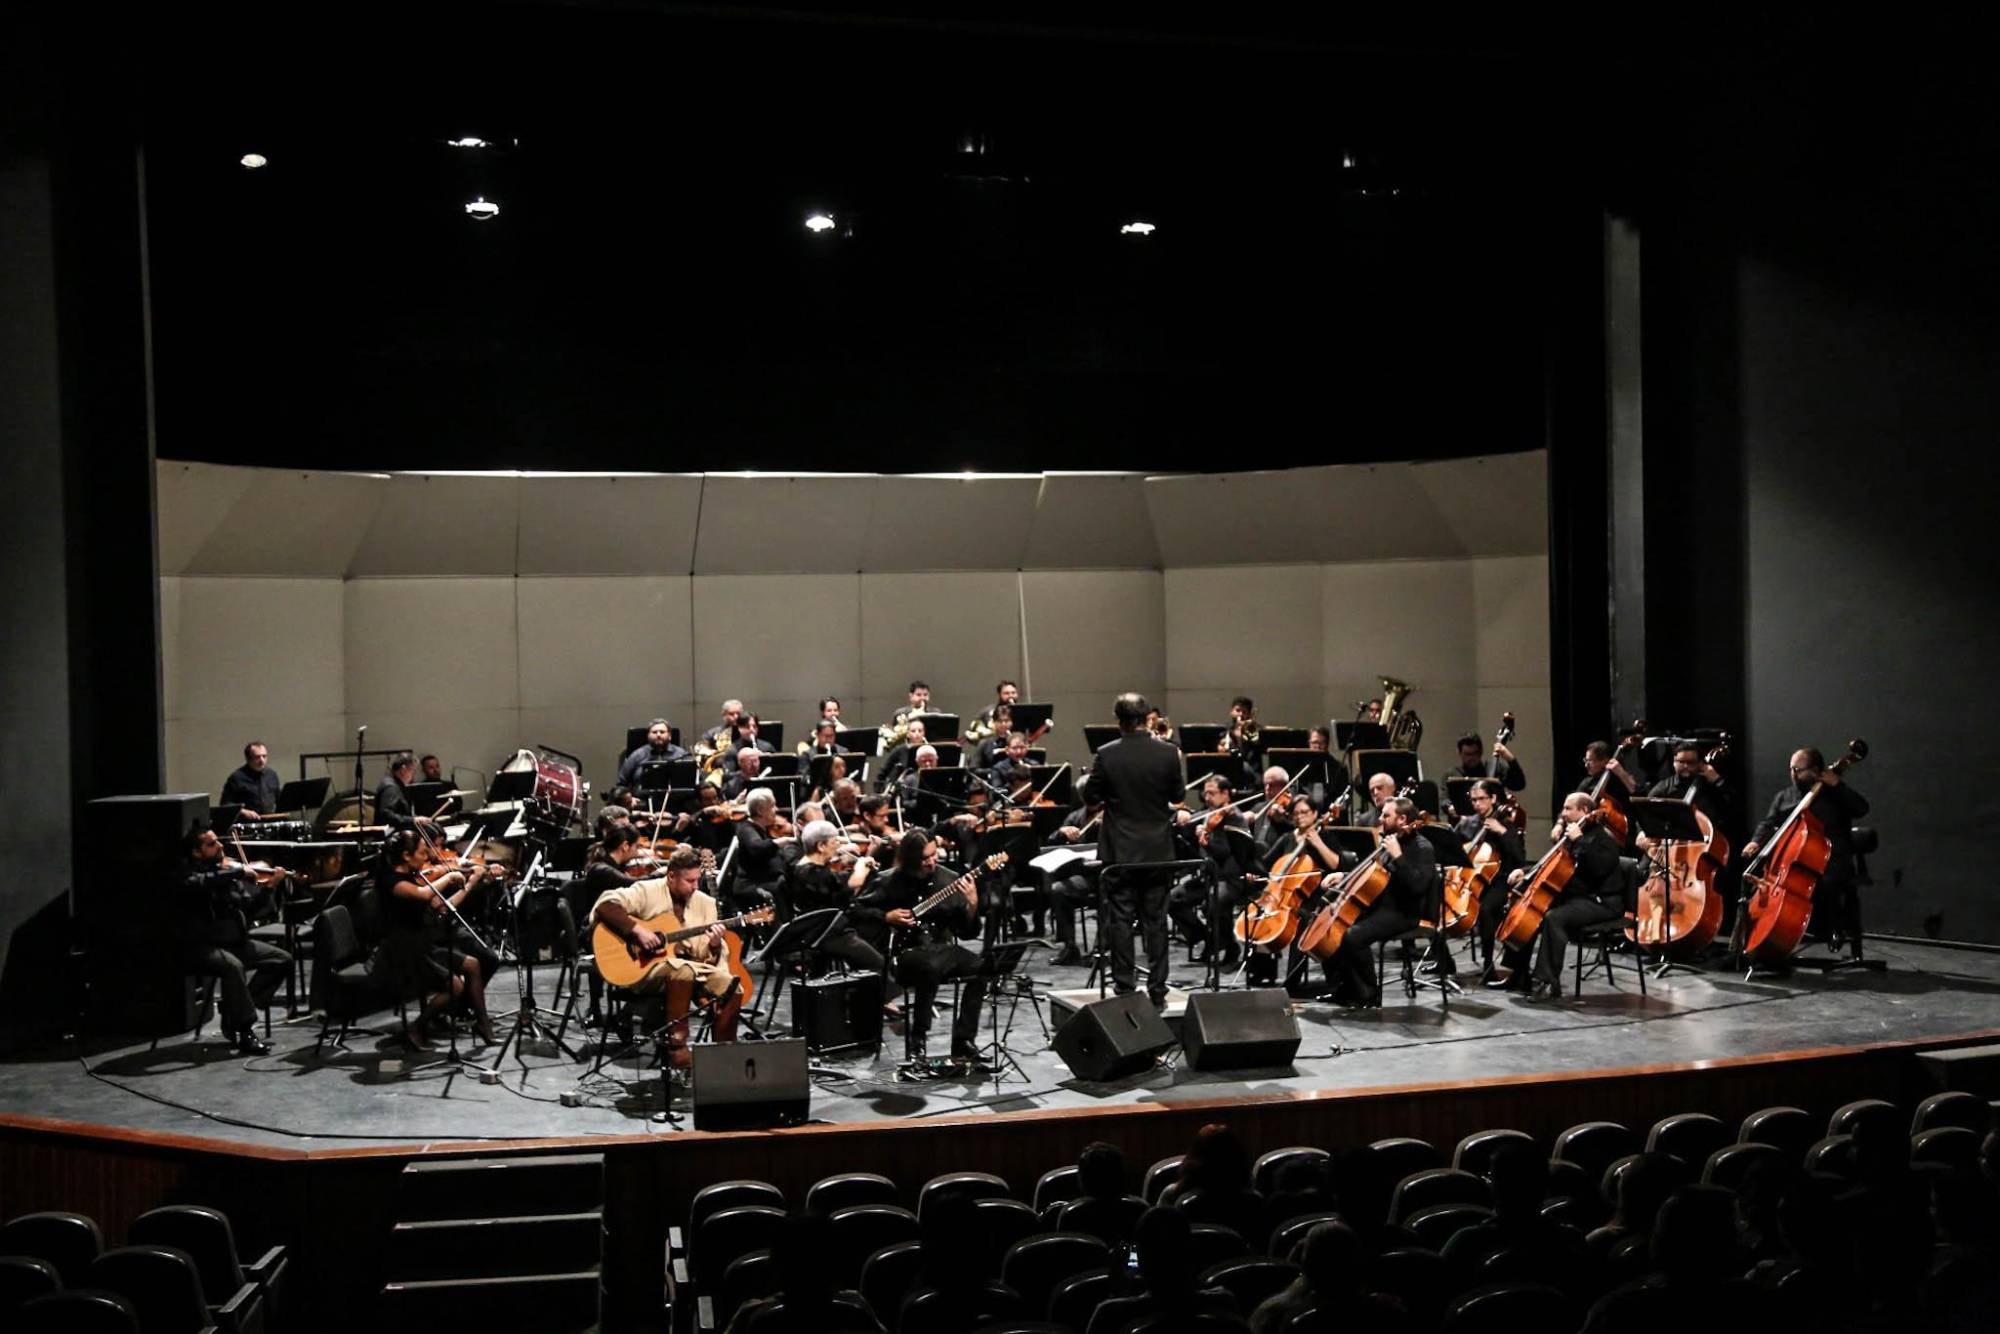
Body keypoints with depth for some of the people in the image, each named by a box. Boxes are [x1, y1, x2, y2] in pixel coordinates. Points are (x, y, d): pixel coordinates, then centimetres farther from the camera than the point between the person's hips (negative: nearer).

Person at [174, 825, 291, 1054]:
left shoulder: (226, 869, 12)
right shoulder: (187, 872, -8)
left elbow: (248, 903, 11)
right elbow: (200, 883, -33)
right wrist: (237, 872, -32)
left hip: (233, 941, 7)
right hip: (199, 948, -7)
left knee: (282, 960, -3)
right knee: (232, 965, -35)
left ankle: (234, 1009, -1)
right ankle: (246, 1031, -24)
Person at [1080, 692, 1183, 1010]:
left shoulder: (1107, 754, -11)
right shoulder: (1167, 753, -7)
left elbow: (1090, 797, -1)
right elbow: (1177, 796, 4)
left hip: (1119, 852, -2)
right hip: (1158, 850, 2)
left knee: (1120, 921, 5)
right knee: (1156, 922, 8)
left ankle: (1124, 990, 6)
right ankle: (1157, 991, 10)